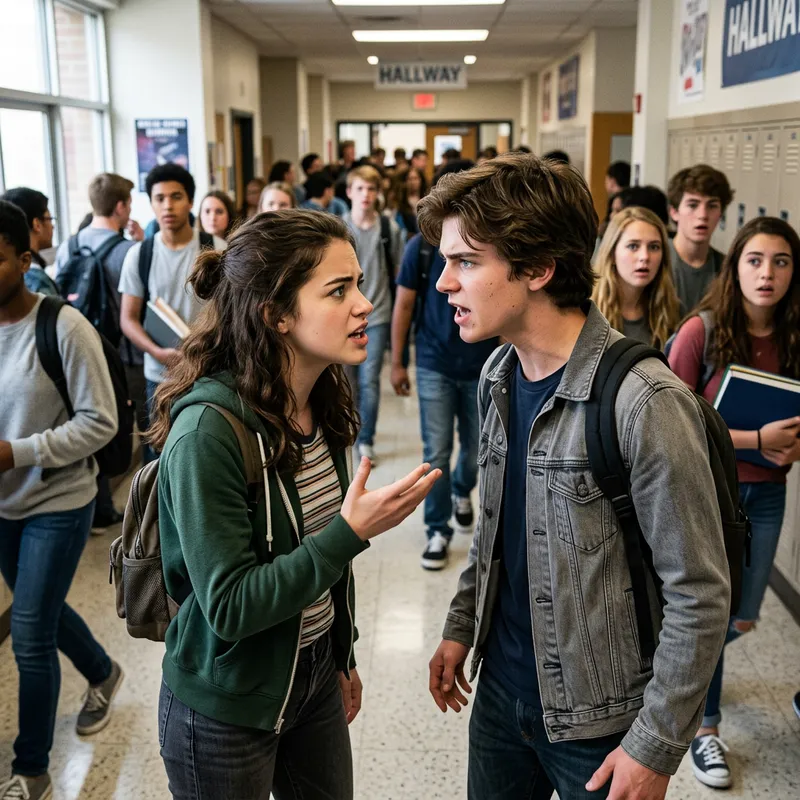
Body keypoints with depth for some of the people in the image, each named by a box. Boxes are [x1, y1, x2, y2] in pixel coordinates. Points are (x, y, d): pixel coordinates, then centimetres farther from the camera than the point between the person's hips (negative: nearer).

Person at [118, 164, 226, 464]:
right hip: (160, 376, 1)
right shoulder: (139, 254, 1)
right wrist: (159, 352, -16)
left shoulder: (216, 249, -2)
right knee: (158, 457, 8)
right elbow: (128, 319, 2)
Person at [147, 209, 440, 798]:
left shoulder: (319, 406, -2)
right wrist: (353, 531, -30)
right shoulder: (208, 430, -26)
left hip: (315, 677, 7)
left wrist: (343, 659, 16)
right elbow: (229, 606, -26)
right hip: (226, 710, -6)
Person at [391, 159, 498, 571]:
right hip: (434, 366, -1)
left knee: (476, 449, 16)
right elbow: (404, 307, 0)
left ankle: (462, 493, 47)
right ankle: (438, 530, 18)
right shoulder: (421, 247, -7)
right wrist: (397, 362, 0)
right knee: (436, 453, 2)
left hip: (482, 366, 1)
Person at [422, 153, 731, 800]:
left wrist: (656, 747, -15)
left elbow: (699, 595, -19)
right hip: (502, 685, 6)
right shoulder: (497, 378, -1)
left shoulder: (646, 402, -24)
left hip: (599, 720, -6)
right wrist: (461, 626, 12)